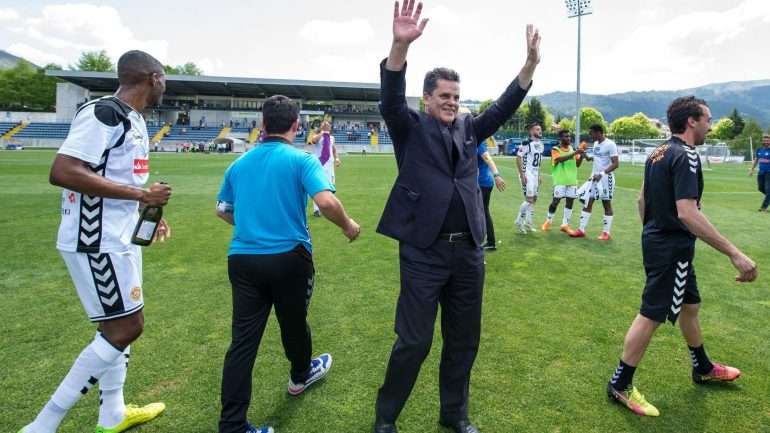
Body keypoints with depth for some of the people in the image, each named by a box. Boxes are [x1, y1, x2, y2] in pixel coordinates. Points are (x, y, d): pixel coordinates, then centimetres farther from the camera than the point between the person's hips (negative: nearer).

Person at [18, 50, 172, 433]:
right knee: (127, 327, -5)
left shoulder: (133, 119, 12)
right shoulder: (103, 113, -18)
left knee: (116, 325, 17)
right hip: (96, 242, -10)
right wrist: (140, 194, -25)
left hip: (117, 238, 10)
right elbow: (63, 172, -27)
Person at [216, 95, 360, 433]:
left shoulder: (239, 164, 9)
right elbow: (326, 202, -22)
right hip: (289, 257, -3)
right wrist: (348, 226, -3)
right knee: (293, 323, 21)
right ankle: (300, 376, 48)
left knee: (243, 340, 3)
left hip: (242, 259, 4)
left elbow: (222, 210, 19)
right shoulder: (301, 160, -8)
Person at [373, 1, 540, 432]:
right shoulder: (411, 126, 0)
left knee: (464, 339, 15)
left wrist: (531, 63, -6)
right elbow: (391, 101, -17)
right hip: (424, 252, -5)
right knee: (414, 341, 2)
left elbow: (504, 107, 7)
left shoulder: (468, 128, 14)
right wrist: (401, 45, -34)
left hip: (469, 251, 5)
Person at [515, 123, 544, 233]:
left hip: (535, 174, 9)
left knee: (534, 199, 11)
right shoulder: (526, 143, -14)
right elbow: (518, 158, -16)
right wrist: (522, 174, -20)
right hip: (527, 174, -9)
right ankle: (519, 222, 4)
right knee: (529, 199, -11)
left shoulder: (540, 144, 11)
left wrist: (539, 175, 17)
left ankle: (528, 223, 21)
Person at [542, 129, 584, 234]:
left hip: (572, 180, 5)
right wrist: (574, 153, -30)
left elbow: (577, 164, 14)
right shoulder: (555, 149, -5)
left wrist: (581, 155, -4)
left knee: (570, 201, 4)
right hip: (560, 180, -5)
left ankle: (565, 225, 12)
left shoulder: (572, 149, 12)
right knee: (556, 201, -4)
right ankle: (548, 221, 17)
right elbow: (560, 159, -25)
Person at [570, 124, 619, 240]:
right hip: (594, 177, 8)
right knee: (587, 202, 6)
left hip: (606, 178, -8)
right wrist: (587, 157, 10)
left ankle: (606, 232, 10)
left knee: (607, 204, 2)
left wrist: (602, 174, -28)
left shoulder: (610, 144, -15)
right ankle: (581, 230, 11)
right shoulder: (596, 144, 10)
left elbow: (616, 164, -19)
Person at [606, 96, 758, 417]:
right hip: (672, 248, -10)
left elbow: (642, 200, 16)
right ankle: (620, 385, 9)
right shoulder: (686, 156, -20)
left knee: (690, 305, 24)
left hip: (658, 240, 10)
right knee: (650, 315, -2)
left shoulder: (659, 153, 9)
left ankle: (703, 369, 45)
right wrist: (734, 253, -29)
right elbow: (687, 213, -30)